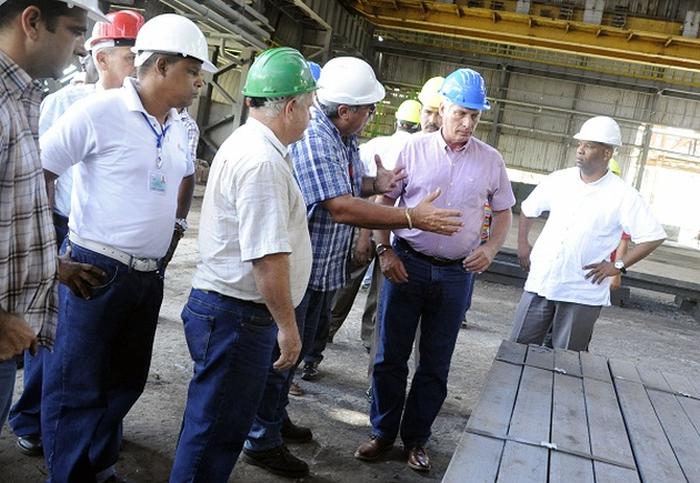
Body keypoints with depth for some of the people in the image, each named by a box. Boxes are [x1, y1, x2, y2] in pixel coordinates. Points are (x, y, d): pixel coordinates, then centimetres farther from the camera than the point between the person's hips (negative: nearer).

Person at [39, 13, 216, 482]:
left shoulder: (178, 128, 9)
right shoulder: (100, 111, -12)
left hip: (150, 277, 7)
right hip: (96, 271, -7)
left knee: (126, 382, 17)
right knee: (77, 387, 2)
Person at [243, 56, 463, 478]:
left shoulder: (346, 139, 7)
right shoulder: (312, 139, -24)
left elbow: (352, 184, 20)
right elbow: (341, 208, -31)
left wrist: (376, 184, -5)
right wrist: (413, 218, -30)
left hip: (323, 269, 10)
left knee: (300, 347, 22)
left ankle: (276, 417, 40)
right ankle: (262, 441, 19)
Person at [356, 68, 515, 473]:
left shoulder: (491, 161, 2)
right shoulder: (413, 149, -1)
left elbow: (504, 213, 11)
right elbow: (385, 203, 4)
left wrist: (490, 249, -6)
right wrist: (384, 250, -6)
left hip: (457, 274, 1)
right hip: (407, 265, -1)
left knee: (436, 364, 10)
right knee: (391, 356, 6)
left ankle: (416, 439, 26)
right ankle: (383, 432, 24)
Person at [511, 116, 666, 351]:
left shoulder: (623, 196, -9)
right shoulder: (558, 180, 2)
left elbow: (653, 236, -7)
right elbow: (528, 208, 18)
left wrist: (618, 265, -10)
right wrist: (522, 243, 10)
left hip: (582, 293, -3)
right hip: (540, 282, 3)